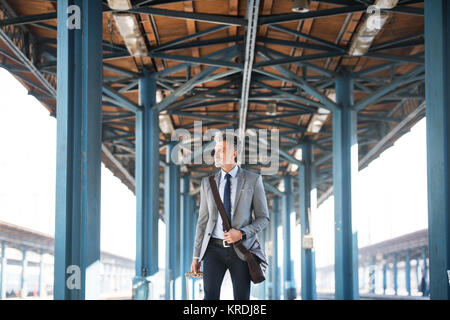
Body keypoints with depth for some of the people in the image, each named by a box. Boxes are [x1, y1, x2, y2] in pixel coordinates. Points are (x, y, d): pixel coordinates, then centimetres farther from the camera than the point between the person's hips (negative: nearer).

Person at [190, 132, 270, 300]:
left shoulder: (253, 180, 0)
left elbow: (263, 218, 2)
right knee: (210, 296, -9)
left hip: (240, 249, -1)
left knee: (242, 298, 3)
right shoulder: (208, 182, 8)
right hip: (214, 248, 2)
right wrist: (196, 256, 8)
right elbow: (202, 220, 11)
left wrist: (241, 233, -15)